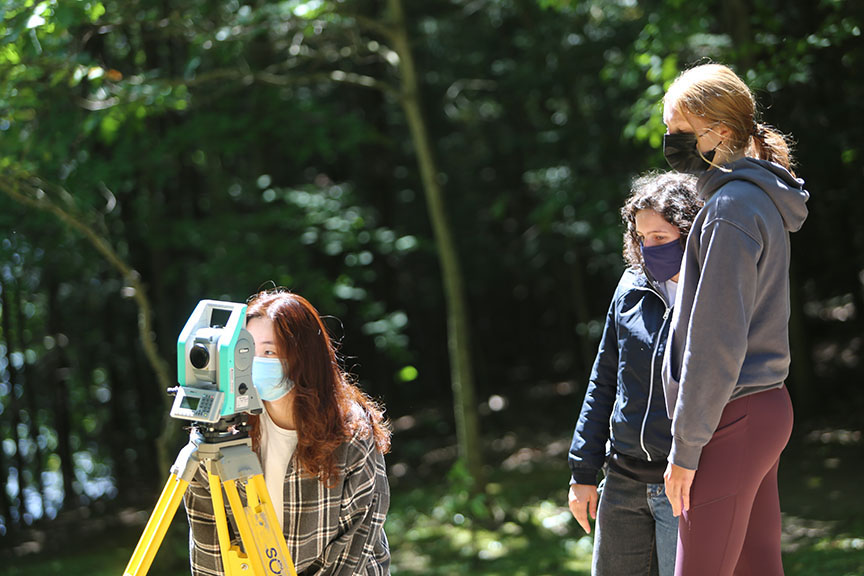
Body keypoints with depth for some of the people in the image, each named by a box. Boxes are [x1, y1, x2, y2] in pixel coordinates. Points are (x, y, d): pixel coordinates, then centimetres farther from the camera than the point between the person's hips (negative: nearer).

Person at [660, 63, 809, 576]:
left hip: (730, 418, -10)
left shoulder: (732, 208, -15)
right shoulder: (764, 204, 16)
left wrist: (685, 447, -15)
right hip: (766, 408, 10)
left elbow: (717, 339, -19)